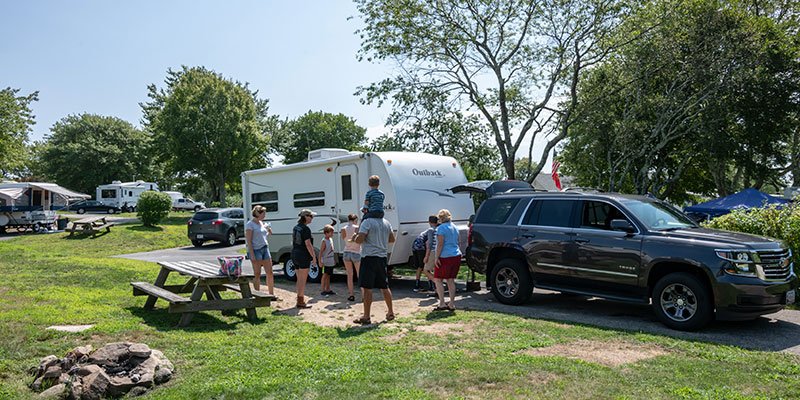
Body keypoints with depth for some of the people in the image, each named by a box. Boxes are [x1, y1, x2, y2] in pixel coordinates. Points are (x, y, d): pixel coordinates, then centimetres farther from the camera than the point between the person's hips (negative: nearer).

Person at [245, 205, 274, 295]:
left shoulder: (262, 223, 13)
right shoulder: (250, 224, -8)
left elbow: (269, 234, 27)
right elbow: (248, 241, -14)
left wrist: (268, 228, 6)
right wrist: (252, 255, -20)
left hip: (265, 248, 7)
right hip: (255, 250, -7)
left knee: (270, 273, 6)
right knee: (257, 274, -1)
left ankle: (271, 294, 14)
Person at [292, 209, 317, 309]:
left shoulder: (296, 227, 11)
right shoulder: (305, 229, -16)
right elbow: (308, 244, -19)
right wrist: (314, 256, -14)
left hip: (295, 255, 9)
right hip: (303, 256, -9)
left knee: (299, 279, 16)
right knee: (303, 280, -1)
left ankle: (300, 299, 23)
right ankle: (300, 302, 3)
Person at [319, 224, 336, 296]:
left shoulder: (331, 239, 10)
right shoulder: (324, 241, -14)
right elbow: (320, 252, -17)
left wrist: (334, 259, 20)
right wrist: (320, 262, -22)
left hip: (331, 262, 8)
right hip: (325, 262, -8)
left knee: (328, 276, 14)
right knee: (324, 276, -3)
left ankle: (328, 290, 21)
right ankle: (323, 291, 1)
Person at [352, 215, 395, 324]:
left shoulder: (367, 222, -12)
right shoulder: (386, 223, 10)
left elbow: (359, 240, -18)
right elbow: (392, 239, 19)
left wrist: (356, 236, 2)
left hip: (369, 257, -7)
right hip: (382, 257, 7)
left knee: (367, 288, -4)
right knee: (384, 287, 17)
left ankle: (366, 317, -3)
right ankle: (390, 312, 25)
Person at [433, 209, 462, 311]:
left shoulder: (441, 228, -10)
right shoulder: (454, 227, 15)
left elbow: (440, 244, -16)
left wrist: (437, 257, -14)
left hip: (445, 257, -8)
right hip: (456, 256, 8)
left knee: (437, 280, 2)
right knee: (451, 280, 11)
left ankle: (442, 304, -3)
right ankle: (452, 304, 11)